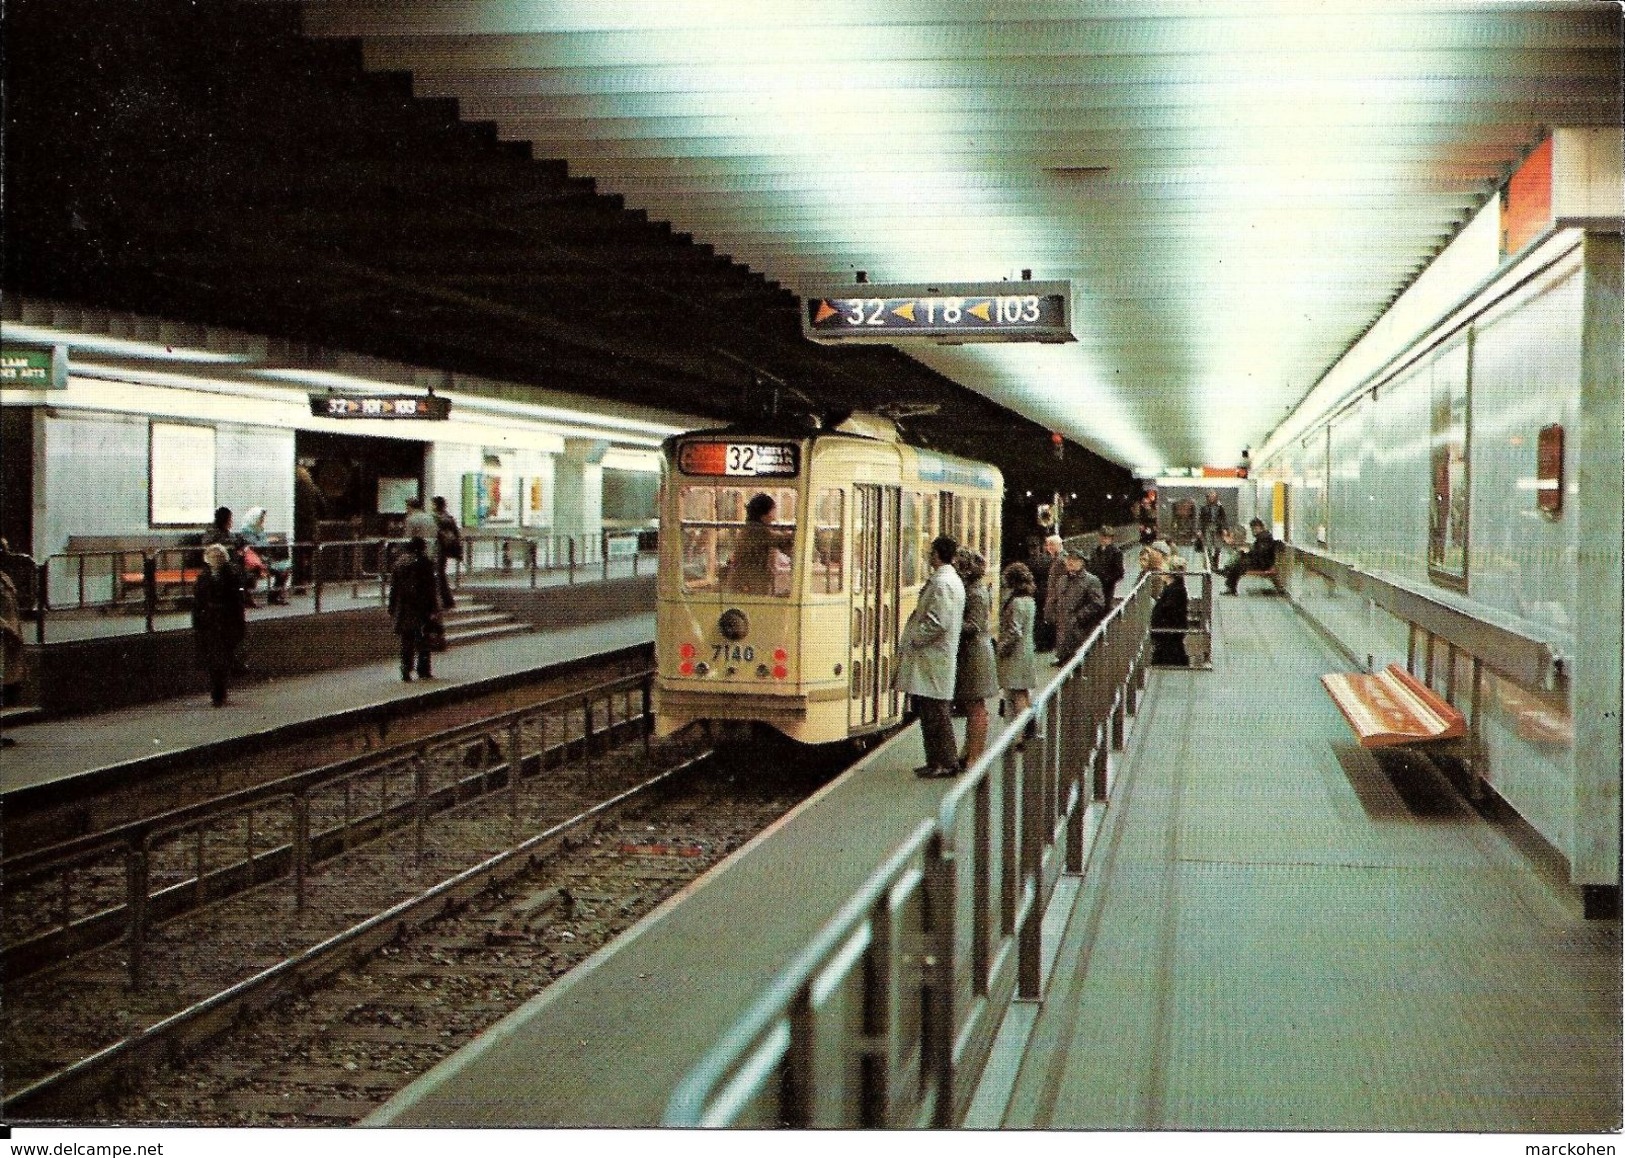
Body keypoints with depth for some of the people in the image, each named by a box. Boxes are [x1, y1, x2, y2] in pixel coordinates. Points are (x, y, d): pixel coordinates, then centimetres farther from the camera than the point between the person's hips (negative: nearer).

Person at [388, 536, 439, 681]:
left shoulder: (398, 563, 9)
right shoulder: (424, 563, -7)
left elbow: (393, 587, 11)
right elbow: (430, 588, -10)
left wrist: (393, 608, 15)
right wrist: (432, 608, -7)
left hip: (403, 609, 4)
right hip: (421, 608, -4)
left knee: (406, 642, 8)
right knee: (422, 640, 4)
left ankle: (405, 671, 3)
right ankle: (423, 671, 5)